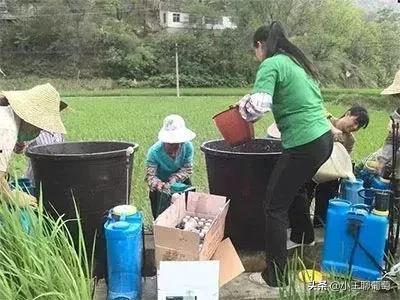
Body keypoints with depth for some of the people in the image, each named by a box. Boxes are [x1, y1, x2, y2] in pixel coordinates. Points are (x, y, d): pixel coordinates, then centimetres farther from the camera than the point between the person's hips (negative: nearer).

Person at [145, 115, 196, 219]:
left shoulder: (188, 146, -27)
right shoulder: (154, 151, -32)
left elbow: (188, 169, -19)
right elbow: (150, 175, -32)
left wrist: (175, 178, -36)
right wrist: (161, 185, -52)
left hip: (181, 181, 2)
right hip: (161, 182, -2)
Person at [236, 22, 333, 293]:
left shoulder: (271, 65, -10)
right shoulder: (298, 62, 16)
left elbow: (258, 105, -24)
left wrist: (243, 108, -4)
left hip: (304, 145, -9)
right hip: (324, 138, 9)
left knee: (275, 206, 1)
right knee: (295, 188, 31)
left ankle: (275, 279, 9)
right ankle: (304, 237, 53)